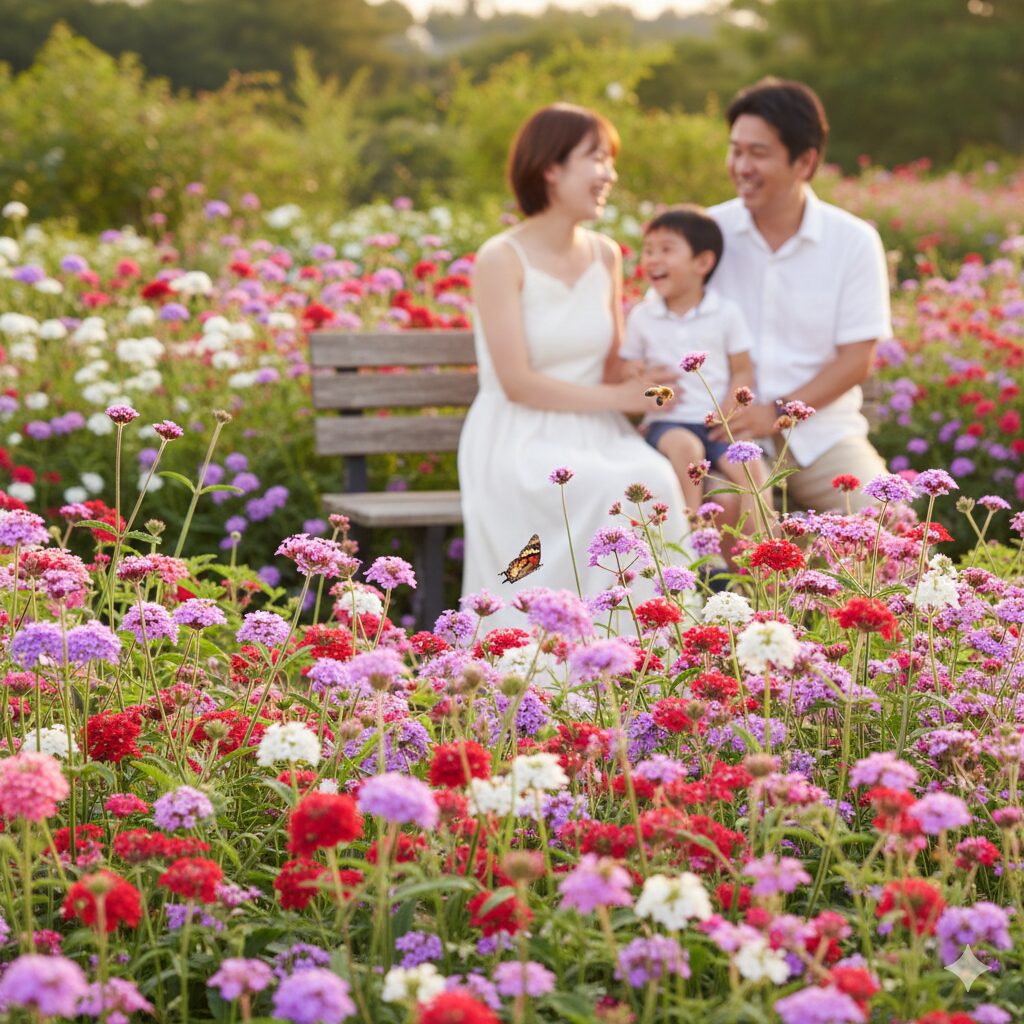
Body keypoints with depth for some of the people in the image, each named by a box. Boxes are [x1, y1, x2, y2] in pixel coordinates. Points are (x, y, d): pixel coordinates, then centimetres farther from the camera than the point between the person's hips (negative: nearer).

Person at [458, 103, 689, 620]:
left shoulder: (605, 255, 11)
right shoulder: (501, 260, -8)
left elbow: (612, 369, 14)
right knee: (613, 492, -33)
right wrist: (620, 397, -14)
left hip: (595, 434, 5)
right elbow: (518, 383, -14)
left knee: (655, 479, -28)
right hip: (518, 439, -5)